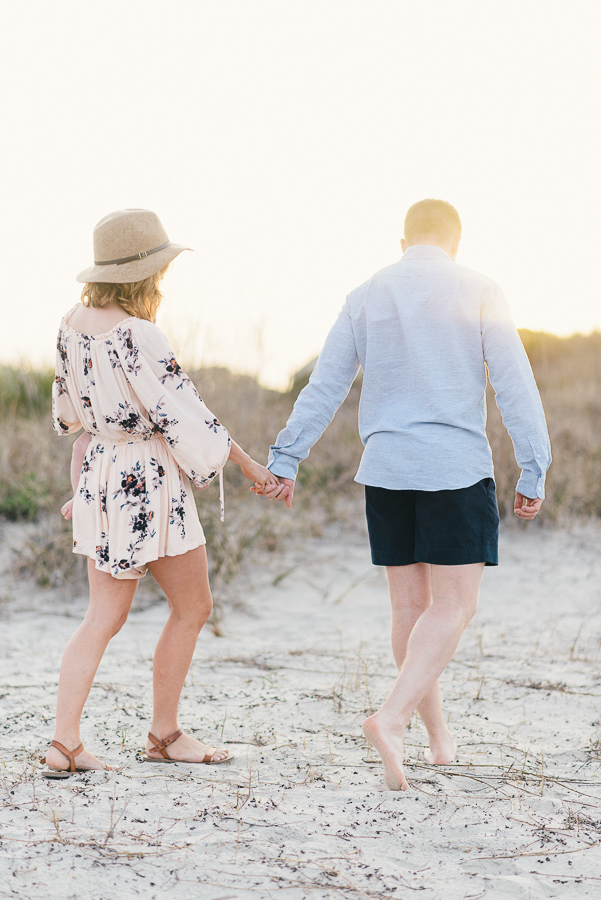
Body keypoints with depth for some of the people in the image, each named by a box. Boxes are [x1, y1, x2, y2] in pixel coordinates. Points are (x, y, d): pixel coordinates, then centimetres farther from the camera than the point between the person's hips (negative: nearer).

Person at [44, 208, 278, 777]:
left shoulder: (74, 323, 3)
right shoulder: (137, 337, -22)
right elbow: (184, 415, -18)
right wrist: (248, 464, -7)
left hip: (96, 470, 8)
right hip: (148, 480, -8)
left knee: (105, 617, 10)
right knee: (192, 607, 10)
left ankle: (64, 742, 1)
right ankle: (164, 735, 19)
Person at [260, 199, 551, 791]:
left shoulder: (366, 298, 8)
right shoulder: (479, 294, -2)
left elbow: (323, 388, 7)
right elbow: (515, 387, -6)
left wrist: (285, 462, 11)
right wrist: (533, 475, -2)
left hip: (386, 469, 4)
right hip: (458, 468, -4)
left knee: (410, 603, 12)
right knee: (454, 604, -3)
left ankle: (437, 733, 19)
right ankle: (392, 718, -20)